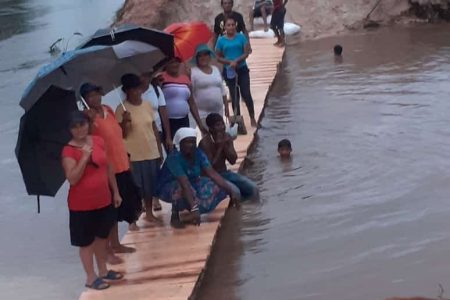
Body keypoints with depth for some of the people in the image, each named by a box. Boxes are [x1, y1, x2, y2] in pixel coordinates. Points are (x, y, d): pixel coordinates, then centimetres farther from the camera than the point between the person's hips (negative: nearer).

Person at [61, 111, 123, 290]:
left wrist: (115, 192, 12)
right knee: (86, 241, 6)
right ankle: (91, 277, 18)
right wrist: (84, 157, -28)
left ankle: (103, 271, 34)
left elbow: (108, 168, 10)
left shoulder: (98, 141, 1)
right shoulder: (68, 151, -15)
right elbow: (72, 179, -24)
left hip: (103, 200, 6)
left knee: (102, 236, 18)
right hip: (82, 205, -6)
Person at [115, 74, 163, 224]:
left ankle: (149, 213, 27)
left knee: (150, 185, 12)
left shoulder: (147, 105, 6)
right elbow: (121, 135, -9)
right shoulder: (122, 109, -9)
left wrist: (160, 150, 11)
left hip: (152, 153, 5)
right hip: (134, 155, -5)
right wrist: (125, 122, -27)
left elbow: (154, 128, 12)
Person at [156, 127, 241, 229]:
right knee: (182, 188, -41)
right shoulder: (174, 158, -32)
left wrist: (231, 190, -25)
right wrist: (194, 208, -50)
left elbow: (213, 173, -16)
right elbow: (185, 184, -42)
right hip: (167, 188, -7)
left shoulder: (198, 153, -13)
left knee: (219, 187, -10)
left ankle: (187, 205, 7)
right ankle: (174, 215, -15)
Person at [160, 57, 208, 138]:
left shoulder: (185, 78, 13)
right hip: (167, 122, -6)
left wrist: (200, 124, 15)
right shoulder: (162, 78, -4)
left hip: (184, 121, 6)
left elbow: (192, 103, 18)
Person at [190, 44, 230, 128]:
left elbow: (222, 90, 16)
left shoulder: (215, 69, 11)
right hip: (202, 111, -5)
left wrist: (226, 106, 14)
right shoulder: (193, 72, -6)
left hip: (218, 110, 5)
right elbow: (190, 93, -8)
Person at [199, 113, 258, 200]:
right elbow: (210, 167, -22)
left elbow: (233, 161, -3)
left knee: (253, 188, -6)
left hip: (225, 173, 7)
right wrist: (219, 148, -22)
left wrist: (225, 145, -18)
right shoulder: (205, 143, -19)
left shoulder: (227, 138, 0)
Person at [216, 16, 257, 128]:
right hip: (229, 71, 1)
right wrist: (230, 62, -15)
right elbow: (218, 58, 1)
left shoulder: (241, 37, -4)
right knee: (234, 96, 7)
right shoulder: (221, 40, -2)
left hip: (242, 69, -1)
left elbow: (246, 53, -7)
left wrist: (236, 61, -21)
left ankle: (252, 118, 13)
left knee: (246, 94, -2)